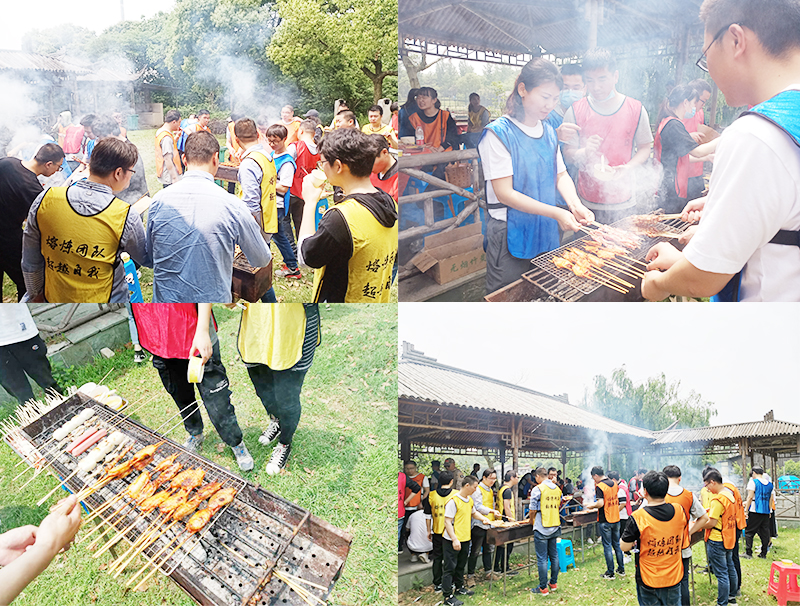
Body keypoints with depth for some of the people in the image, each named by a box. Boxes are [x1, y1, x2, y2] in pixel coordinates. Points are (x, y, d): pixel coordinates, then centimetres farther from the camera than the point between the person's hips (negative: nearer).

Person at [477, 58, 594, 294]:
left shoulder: (548, 132, 9)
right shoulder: (499, 133, -13)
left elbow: (561, 175, 13)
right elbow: (504, 193, -18)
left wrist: (575, 204, -9)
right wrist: (556, 213, -23)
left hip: (546, 231, 7)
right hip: (511, 234, -6)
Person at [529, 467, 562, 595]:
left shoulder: (538, 489, -13)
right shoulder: (557, 489, 6)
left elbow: (533, 510, -10)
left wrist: (531, 520, 8)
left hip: (542, 528, -7)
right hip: (555, 527, 7)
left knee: (542, 558, 0)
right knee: (554, 555, 16)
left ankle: (543, 588, 4)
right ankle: (553, 583, 26)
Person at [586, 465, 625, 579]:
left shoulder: (600, 486, -18)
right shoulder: (614, 483, 4)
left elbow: (600, 503, -26)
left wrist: (591, 506, -9)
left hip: (605, 521, -7)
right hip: (616, 518, 7)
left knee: (607, 546, 2)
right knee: (617, 545, 17)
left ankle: (610, 573, 8)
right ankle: (621, 569, 24)